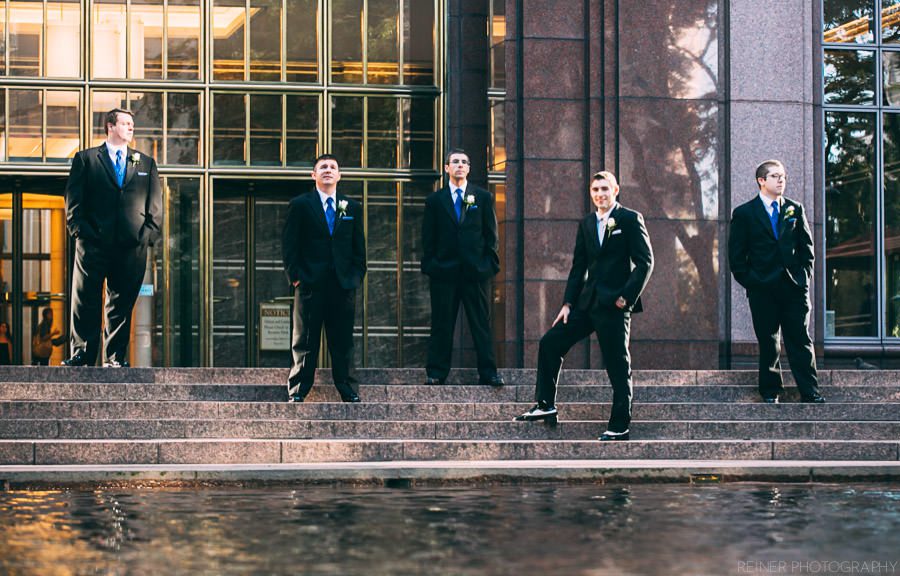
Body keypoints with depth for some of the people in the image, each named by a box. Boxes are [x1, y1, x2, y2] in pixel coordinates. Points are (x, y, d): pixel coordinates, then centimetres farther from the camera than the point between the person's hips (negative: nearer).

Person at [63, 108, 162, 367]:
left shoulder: (146, 163, 17)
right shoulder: (85, 159, 10)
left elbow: (155, 205, 13)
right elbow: (73, 200, 4)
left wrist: (148, 235, 0)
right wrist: (81, 231, -7)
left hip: (132, 246, 2)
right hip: (93, 245, -2)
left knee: (122, 304, 3)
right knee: (86, 302, -2)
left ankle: (116, 358, 7)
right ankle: (82, 356, 1)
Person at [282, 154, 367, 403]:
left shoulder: (352, 208, 12)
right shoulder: (300, 205, 3)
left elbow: (359, 247, 13)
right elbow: (289, 245, 1)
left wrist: (356, 276, 3)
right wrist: (295, 276, -7)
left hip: (344, 285, 2)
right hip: (310, 284, -2)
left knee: (343, 342, 6)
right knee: (304, 342, 2)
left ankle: (347, 389, 12)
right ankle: (297, 391, 6)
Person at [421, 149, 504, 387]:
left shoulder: (483, 198, 9)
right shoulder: (435, 200, 8)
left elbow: (491, 235, 8)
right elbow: (428, 239, 8)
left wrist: (491, 264, -1)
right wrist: (429, 266, -1)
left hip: (476, 271, 0)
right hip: (444, 271, 0)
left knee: (482, 324, 2)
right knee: (441, 325, 3)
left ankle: (488, 373, 5)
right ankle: (436, 373, 8)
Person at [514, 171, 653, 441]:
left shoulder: (630, 219, -4)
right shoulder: (586, 224, 14)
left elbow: (645, 262, -8)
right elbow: (578, 266, 15)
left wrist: (627, 296, -14)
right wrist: (568, 303, 8)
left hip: (614, 304, -7)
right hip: (587, 302, 7)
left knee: (618, 366, -2)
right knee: (549, 343, 3)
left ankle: (620, 427, 4)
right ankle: (545, 406, 11)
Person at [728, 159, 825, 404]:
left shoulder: (795, 209, 12)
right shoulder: (744, 214, 3)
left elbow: (806, 246, 14)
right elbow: (736, 255, 3)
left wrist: (804, 277, 4)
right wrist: (749, 282, -3)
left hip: (795, 288, 2)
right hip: (763, 290, -2)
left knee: (801, 341, 0)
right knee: (768, 343, 3)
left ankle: (810, 393, 1)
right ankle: (771, 393, 12)